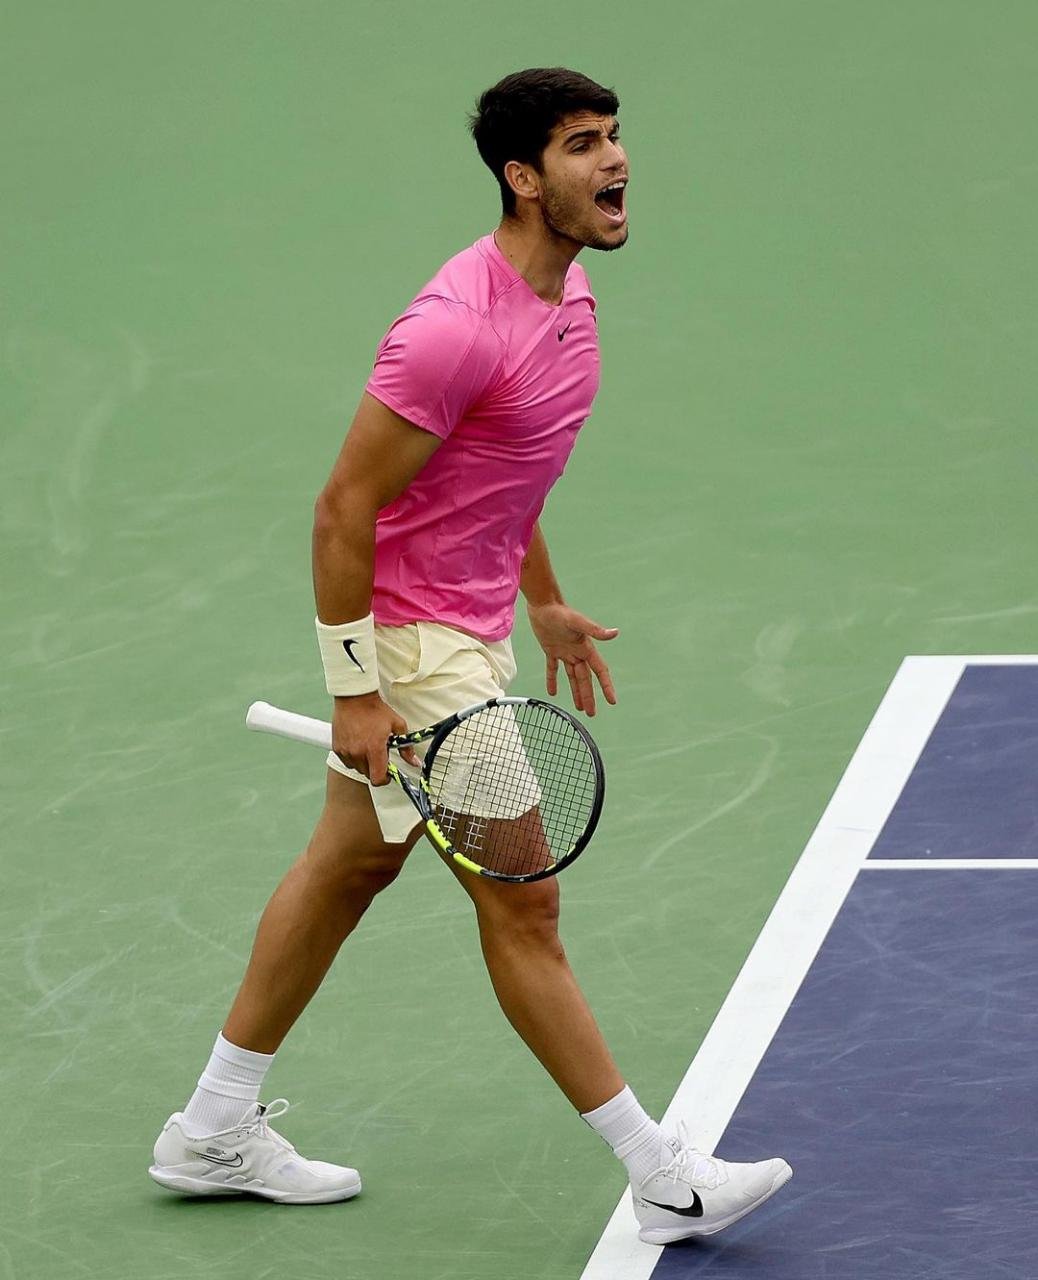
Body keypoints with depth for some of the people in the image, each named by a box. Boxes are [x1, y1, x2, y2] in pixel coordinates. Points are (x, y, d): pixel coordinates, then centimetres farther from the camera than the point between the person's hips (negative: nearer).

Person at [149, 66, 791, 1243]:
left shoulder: (564, 296, 5)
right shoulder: (456, 327, -26)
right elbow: (344, 507, -23)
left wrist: (545, 602, 24)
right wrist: (355, 694, -21)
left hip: (469, 628, 10)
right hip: (409, 640, -10)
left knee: (347, 868, 18)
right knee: (522, 903, -4)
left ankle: (214, 1128, 30)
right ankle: (664, 1181, 2)